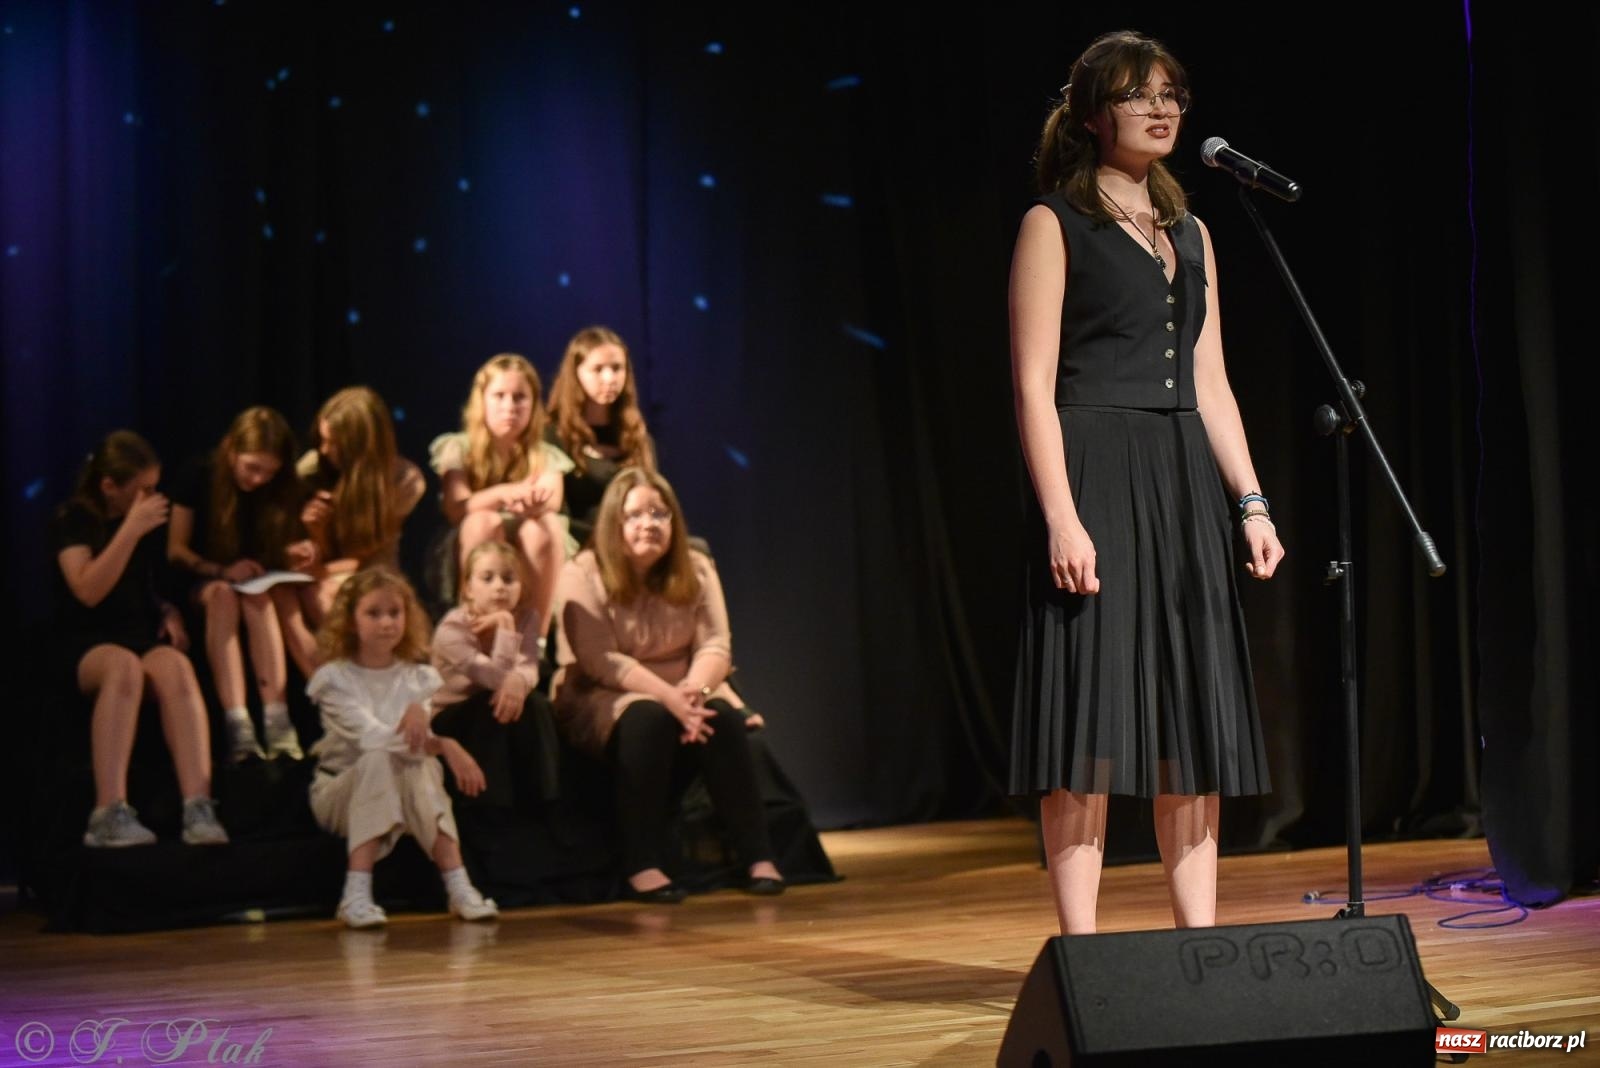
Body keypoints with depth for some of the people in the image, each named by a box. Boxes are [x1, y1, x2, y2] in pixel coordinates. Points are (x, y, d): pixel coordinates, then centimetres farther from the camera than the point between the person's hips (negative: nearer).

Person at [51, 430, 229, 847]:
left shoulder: (153, 520, 15)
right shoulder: (74, 520, -1)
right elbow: (88, 590, -16)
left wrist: (170, 611, 7)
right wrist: (131, 529, -21)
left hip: (147, 637, 4)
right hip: (89, 645, -4)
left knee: (176, 667, -34)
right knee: (124, 665, -40)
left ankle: (199, 809, -46)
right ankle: (110, 814, -47)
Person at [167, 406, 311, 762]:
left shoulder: (282, 489, -5)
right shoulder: (201, 477, -10)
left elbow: (277, 557, 6)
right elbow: (176, 550, -7)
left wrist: (294, 553, -18)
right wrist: (222, 571, -23)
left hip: (258, 584, 1)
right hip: (203, 583, -1)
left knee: (258, 597, -34)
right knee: (223, 595, -36)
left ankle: (277, 720, -46)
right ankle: (237, 726, -51)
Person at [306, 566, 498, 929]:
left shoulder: (418, 678, 3)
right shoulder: (335, 678, -10)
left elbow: (419, 741, -12)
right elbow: (370, 738, -23)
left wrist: (417, 715, -36)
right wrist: (443, 745, -33)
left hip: (400, 794, 3)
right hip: (341, 789, -3)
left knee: (420, 767, -30)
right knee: (378, 761, -35)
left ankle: (459, 887, -35)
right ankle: (357, 895, -42)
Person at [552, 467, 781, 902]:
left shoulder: (696, 569, 2)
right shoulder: (583, 574, -10)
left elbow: (715, 647, -5)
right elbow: (601, 661, -18)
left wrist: (693, 690, -28)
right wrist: (669, 696, -31)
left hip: (683, 692, 4)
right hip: (603, 698, -4)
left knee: (724, 717, -29)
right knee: (648, 720, -37)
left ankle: (758, 857, -28)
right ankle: (642, 865, -38)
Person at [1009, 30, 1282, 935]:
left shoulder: (1189, 235, 17)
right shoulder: (1054, 224, -1)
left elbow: (1210, 384, 18)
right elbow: (1034, 386, -9)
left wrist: (1250, 501, 9)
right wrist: (1061, 516, -18)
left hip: (1183, 483, 7)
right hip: (1097, 477, -6)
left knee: (1195, 712, 6)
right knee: (1090, 709, -7)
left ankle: (1200, 936, 12)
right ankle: (1082, 946, -2)